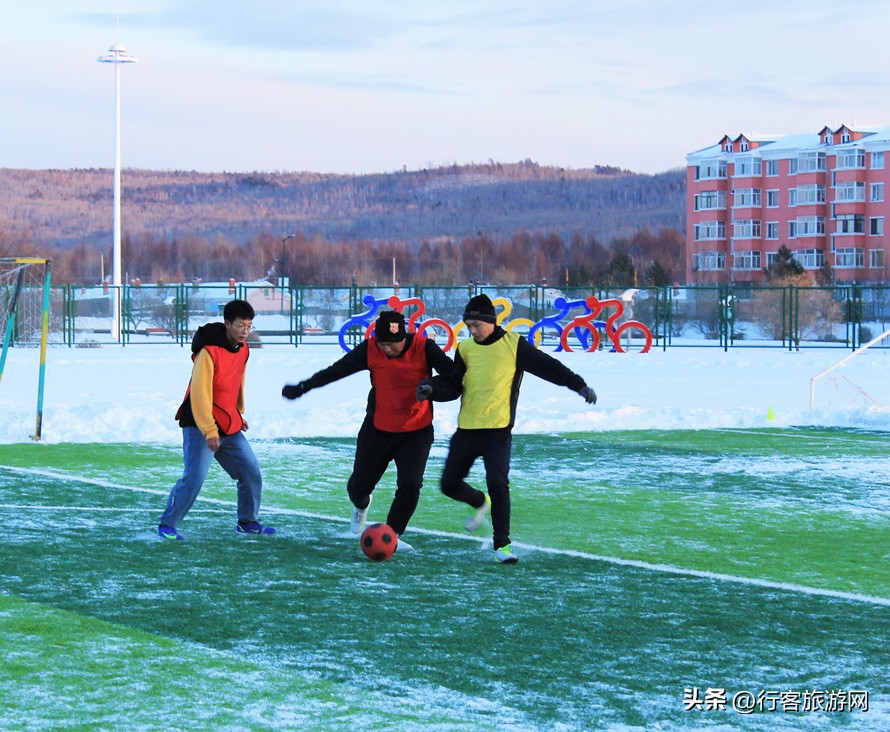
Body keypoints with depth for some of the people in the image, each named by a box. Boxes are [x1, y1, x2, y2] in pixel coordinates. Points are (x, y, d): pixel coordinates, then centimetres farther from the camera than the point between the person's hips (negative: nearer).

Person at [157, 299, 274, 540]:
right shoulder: (209, 351, -19)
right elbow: (200, 392, -22)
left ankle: (247, 522, 24)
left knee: (252, 473, 8)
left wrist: (239, 414, 25)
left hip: (230, 427, 8)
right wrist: (209, 430, -24)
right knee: (194, 477, -14)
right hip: (201, 427, -8)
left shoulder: (242, 349, 6)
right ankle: (167, 525, -2)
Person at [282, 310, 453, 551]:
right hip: (378, 429, 1)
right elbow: (336, 370, -3)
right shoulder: (369, 349, -12)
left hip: (417, 431, -1)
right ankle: (361, 505, 47)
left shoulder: (424, 348, -16)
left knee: (410, 485, -14)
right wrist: (301, 388, 2)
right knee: (359, 484, 9)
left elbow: (453, 375, -10)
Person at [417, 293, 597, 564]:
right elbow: (452, 386, 7)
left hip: (498, 431, -4)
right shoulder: (465, 349, 7)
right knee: (450, 484, 7)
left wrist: (579, 385, -4)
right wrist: (431, 388, -13)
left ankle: (502, 544, -2)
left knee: (498, 484, -16)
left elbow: (548, 366, 0)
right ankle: (481, 503, 40)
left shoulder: (514, 345, -3)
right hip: (467, 429, 4)